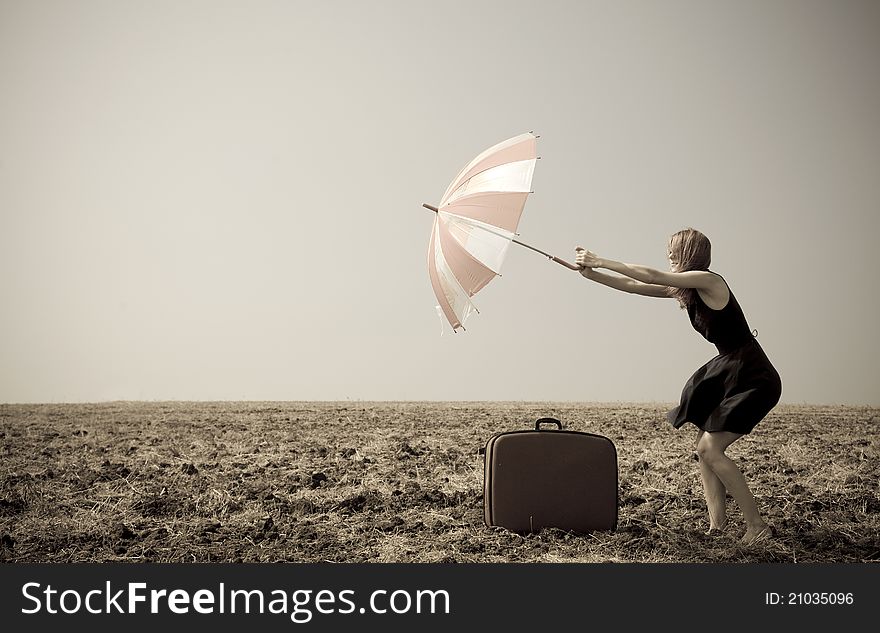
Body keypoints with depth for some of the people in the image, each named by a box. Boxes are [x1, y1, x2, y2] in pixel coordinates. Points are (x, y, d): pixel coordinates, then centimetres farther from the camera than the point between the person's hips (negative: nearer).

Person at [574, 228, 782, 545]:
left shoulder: (709, 280, -17)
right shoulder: (683, 289, 9)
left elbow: (652, 277, -20)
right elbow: (636, 287, 11)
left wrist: (601, 261, -15)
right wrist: (592, 273, 5)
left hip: (753, 379, -10)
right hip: (729, 373, 10)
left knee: (710, 447, -13)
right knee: (704, 446, 6)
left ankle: (757, 525, -5)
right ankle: (717, 523, 8)